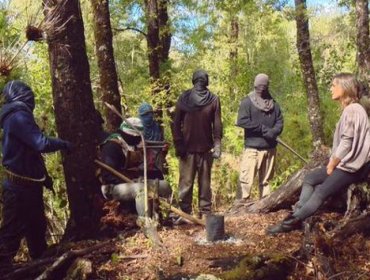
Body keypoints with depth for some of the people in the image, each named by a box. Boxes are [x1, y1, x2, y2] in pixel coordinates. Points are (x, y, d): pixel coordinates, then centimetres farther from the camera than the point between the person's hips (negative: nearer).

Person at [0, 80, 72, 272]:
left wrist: (43, 176, 23)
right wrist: (63, 144, -11)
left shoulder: (16, 116, 14)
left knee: (36, 227, 21)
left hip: (27, 184, 10)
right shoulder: (18, 116, -19)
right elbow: (40, 144, -28)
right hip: (20, 186, -10)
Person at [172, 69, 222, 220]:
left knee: (186, 182, 5)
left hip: (187, 147, 0)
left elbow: (176, 124, -3)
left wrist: (178, 144, -2)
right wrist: (217, 145, -4)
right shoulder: (214, 99, -3)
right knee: (205, 182, 8)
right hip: (206, 147, 0)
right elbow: (217, 125, -5)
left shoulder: (184, 98, -2)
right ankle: (205, 212, 13)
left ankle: (185, 214, 8)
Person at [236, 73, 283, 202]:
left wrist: (273, 132, -12)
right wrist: (263, 128, -13)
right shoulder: (247, 102, 1)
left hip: (270, 147, 4)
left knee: (265, 178, 11)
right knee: (246, 176, -11)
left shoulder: (274, 104, 14)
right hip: (253, 147, -4)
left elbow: (280, 122, 10)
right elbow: (242, 121, -12)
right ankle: (243, 199, -6)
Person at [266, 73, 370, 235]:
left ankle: (291, 223, -13)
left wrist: (332, 165, -10)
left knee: (322, 191, -15)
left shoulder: (352, 110, -16)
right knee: (310, 178, 8)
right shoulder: (348, 110, 17)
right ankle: (296, 216, 0)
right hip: (344, 162, 10)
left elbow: (347, 142, -20)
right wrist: (331, 162, 7)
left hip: (353, 166, -10)